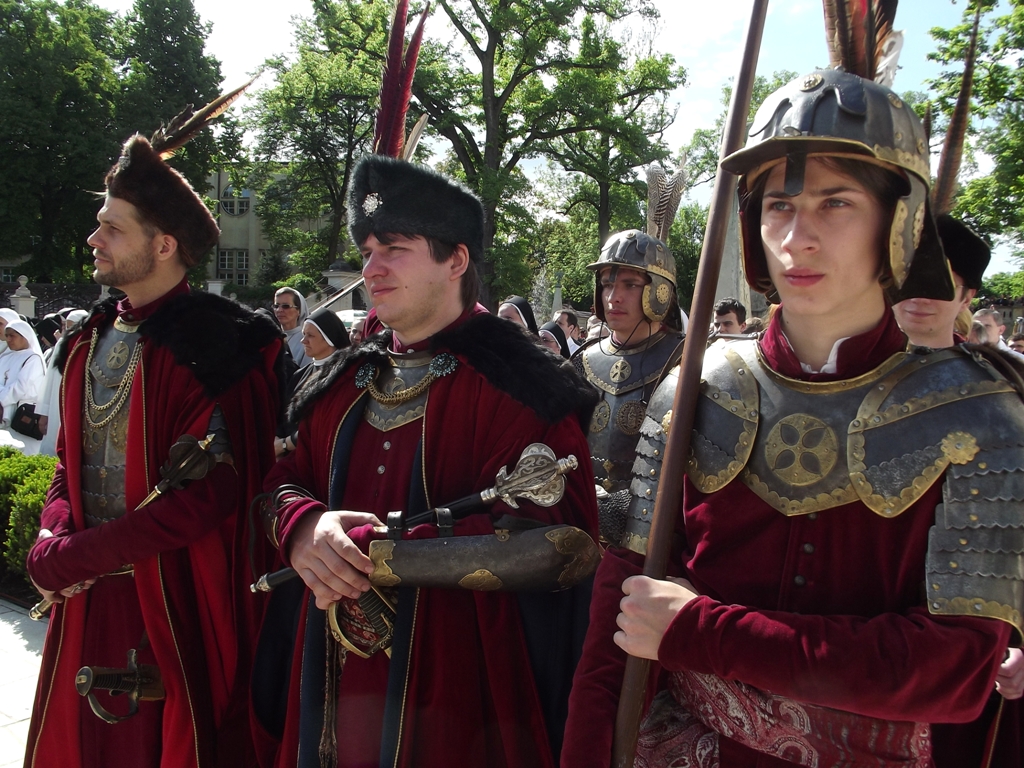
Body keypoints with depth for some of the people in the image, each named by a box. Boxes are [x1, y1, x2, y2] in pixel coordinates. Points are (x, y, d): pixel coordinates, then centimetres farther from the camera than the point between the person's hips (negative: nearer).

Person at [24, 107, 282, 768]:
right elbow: (70, 461, 16)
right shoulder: (90, 340, 9)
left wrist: (67, 558, -16)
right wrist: (55, 536, -5)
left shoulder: (217, 345, -15)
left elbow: (208, 491, -21)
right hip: (87, 600, 7)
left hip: (177, 606, -7)